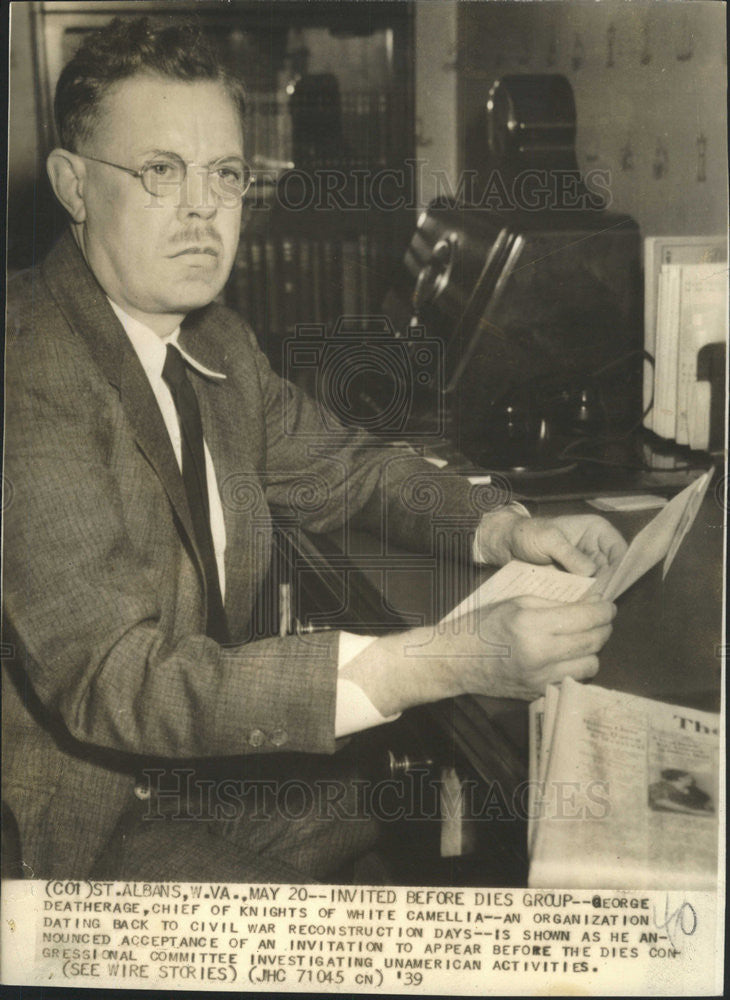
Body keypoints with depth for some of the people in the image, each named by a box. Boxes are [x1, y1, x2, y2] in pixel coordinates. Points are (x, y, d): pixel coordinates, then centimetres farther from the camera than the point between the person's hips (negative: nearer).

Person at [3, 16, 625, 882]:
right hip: (86, 824, -7)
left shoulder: (215, 341, 3)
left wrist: (503, 531, -5)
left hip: (213, 754, 8)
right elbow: (109, 679, -32)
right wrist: (438, 663, -38)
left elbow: (341, 469, 15)